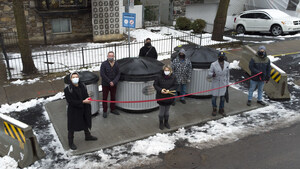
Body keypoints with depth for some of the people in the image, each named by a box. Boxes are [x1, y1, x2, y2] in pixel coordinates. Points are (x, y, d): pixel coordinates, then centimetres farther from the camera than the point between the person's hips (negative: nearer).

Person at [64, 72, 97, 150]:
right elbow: (71, 102, -23)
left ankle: (88, 136, 50)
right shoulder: (68, 89, -20)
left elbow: (86, 96, 7)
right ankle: (71, 142, 27)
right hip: (73, 111, -6)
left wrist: (87, 100, -13)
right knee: (72, 127, 8)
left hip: (83, 110, 6)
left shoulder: (82, 86, -4)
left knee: (86, 123, 25)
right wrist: (83, 101, -27)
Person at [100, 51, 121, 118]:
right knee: (105, 98, 7)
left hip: (114, 84, 3)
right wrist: (109, 81, -15)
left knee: (113, 97, 15)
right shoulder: (104, 64, -11)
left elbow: (118, 74, -1)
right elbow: (102, 74, -14)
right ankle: (105, 111, 19)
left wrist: (114, 82, -14)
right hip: (105, 84, -3)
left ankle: (113, 109, 31)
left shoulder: (116, 64, -2)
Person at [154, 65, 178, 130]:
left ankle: (166, 122, 36)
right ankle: (161, 123, 28)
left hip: (169, 97, 2)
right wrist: (160, 90, -20)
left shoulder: (173, 77, -7)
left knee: (167, 111, 16)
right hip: (161, 97, -2)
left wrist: (169, 90, -18)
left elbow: (175, 86, -2)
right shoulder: (159, 76, -13)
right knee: (162, 111, 7)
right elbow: (155, 85, -5)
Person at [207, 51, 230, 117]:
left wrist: (227, 83, 12)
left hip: (223, 84, 3)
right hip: (215, 84, -3)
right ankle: (214, 109, 29)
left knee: (223, 97, 11)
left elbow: (227, 74, 12)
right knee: (214, 97, 6)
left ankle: (221, 109, 31)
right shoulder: (213, 64, -12)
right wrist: (212, 75, -36)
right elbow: (209, 75, -13)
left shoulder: (227, 64, 1)